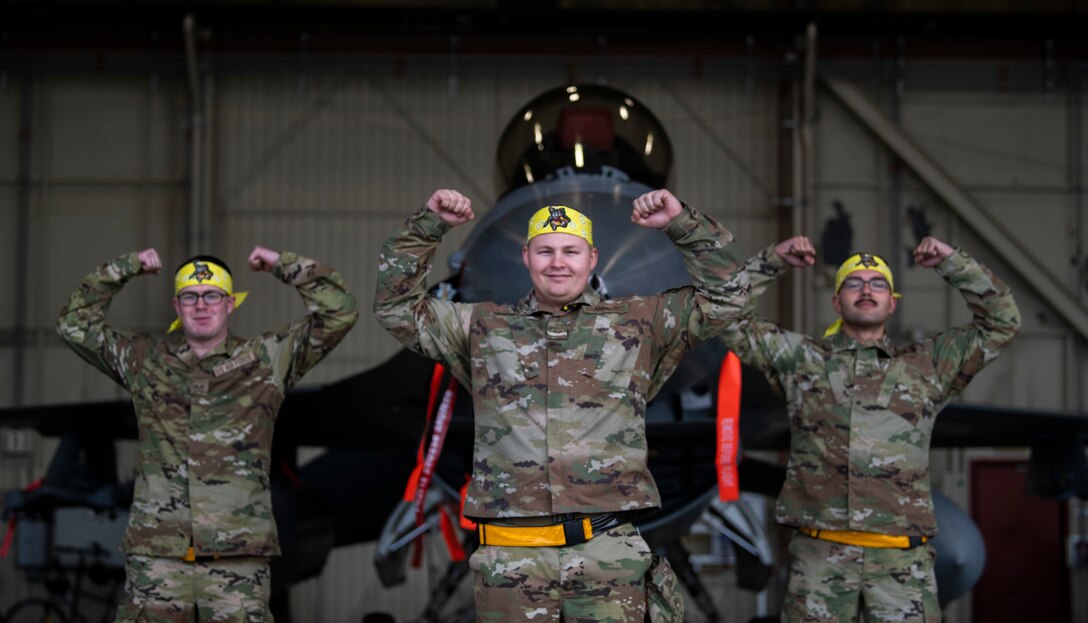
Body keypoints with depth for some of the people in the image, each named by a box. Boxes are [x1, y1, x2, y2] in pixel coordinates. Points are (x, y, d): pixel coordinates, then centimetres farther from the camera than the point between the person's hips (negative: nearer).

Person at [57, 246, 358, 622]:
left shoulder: (266, 361, 11)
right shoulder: (144, 361, 15)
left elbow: (338, 312, 7)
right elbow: (75, 323, 20)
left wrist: (282, 265, 8)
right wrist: (125, 268, 16)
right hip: (156, 553, 1)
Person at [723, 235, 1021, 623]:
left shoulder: (928, 366, 15)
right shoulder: (801, 359, 14)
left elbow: (1001, 322, 14)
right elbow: (732, 319, 14)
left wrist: (951, 264, 9)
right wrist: (772, 261, 8)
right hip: (820, 553, 0)